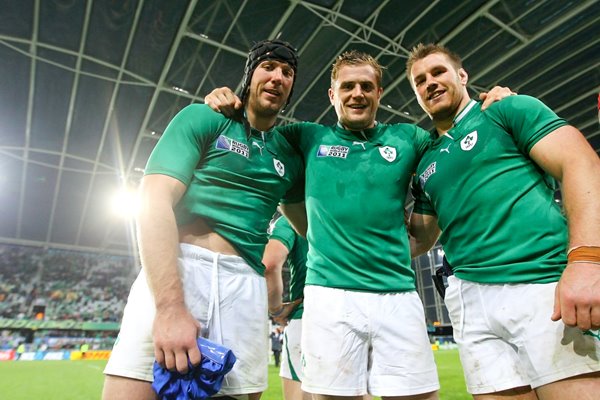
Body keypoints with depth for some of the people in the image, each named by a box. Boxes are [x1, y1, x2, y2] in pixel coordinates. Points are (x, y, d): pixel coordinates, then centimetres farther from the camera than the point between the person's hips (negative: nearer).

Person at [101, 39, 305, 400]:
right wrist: (169, 306, -18)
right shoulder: (202, 119, 5)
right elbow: (154, 203, -7)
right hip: (175, 268, -2)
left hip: (246, 286, 3)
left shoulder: (289, 157, 16)